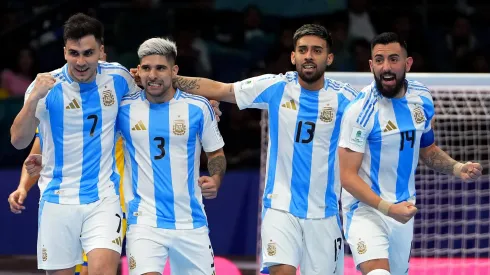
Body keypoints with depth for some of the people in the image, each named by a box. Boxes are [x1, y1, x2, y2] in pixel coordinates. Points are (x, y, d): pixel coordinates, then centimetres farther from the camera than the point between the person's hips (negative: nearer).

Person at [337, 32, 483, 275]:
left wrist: (457, 168, 0)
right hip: (366, 209, -6)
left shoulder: (422, 99, 2)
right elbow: (348, 176, -17)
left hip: (403, 210, 6)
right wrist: (387, 208, -28)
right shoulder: (361, 110, -18)